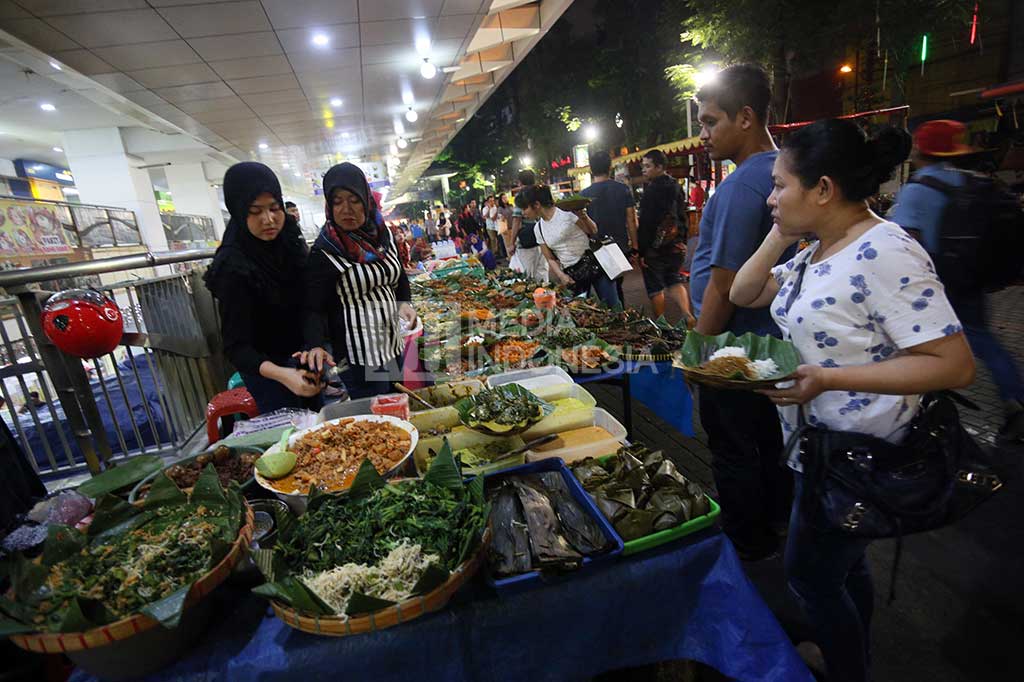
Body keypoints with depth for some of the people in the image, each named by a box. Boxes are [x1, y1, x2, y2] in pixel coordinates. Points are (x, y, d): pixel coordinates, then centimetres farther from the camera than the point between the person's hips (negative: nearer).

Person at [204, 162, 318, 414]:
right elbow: (236, 346, -26)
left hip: (304, 358, 6)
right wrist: (280, 374, -43)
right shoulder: (233, 266, -24)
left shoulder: (289, 241, -6)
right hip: (267, 369, -6)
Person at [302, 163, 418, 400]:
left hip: (393, 345, 7)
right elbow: (314, 307, -13)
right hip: (357, 357, -6)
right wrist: (316, 346, -31)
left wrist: (404, 302, -3)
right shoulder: (324, 252, -14)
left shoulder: (383, 234, 3)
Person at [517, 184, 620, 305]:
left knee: (613, 307, -3)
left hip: (594, 264, -4)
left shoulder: (567, 211, -7)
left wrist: (584, 217, -20)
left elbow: (593, 232, -1)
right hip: (571, 275, 4)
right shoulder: (538, 228, 6)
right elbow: (550, 258, 12)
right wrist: (561, 275, -5)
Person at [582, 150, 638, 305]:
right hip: (622, 248, 2)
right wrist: (634, 246, 5)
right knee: (617, 286, 17)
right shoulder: (623, 189, -3)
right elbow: (631, 220, -2)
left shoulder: (584, 195, -8)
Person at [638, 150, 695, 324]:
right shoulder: (676, 186, 9)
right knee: (675, 281, 18)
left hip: (655, 248, -7)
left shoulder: (652, 190, -16)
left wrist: (641, 251, -16)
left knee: (655, 288, 5)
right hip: (676, 246, 7)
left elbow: (646, 224, -19)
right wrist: (683, 242, 20)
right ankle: (688, 315, 1)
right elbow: (682, 217, 15)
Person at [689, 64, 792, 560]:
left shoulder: (741, 186, -22)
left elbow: (724, 285, -24)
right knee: (769, 440, 24)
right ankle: (775, 523, 44)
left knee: (734, 452, 8)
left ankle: (746, 547, 27)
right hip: (773, 341, 10)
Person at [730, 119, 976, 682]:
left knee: (809, 574, 9)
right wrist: (779, 237, -1)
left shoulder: (883, 252, -24)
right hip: (822, 445, 9)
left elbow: (955, 365, -26)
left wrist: (829, 377, -32)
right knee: (843, 567, 26)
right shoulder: (818, 252, 5)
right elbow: (743, 294, 10)